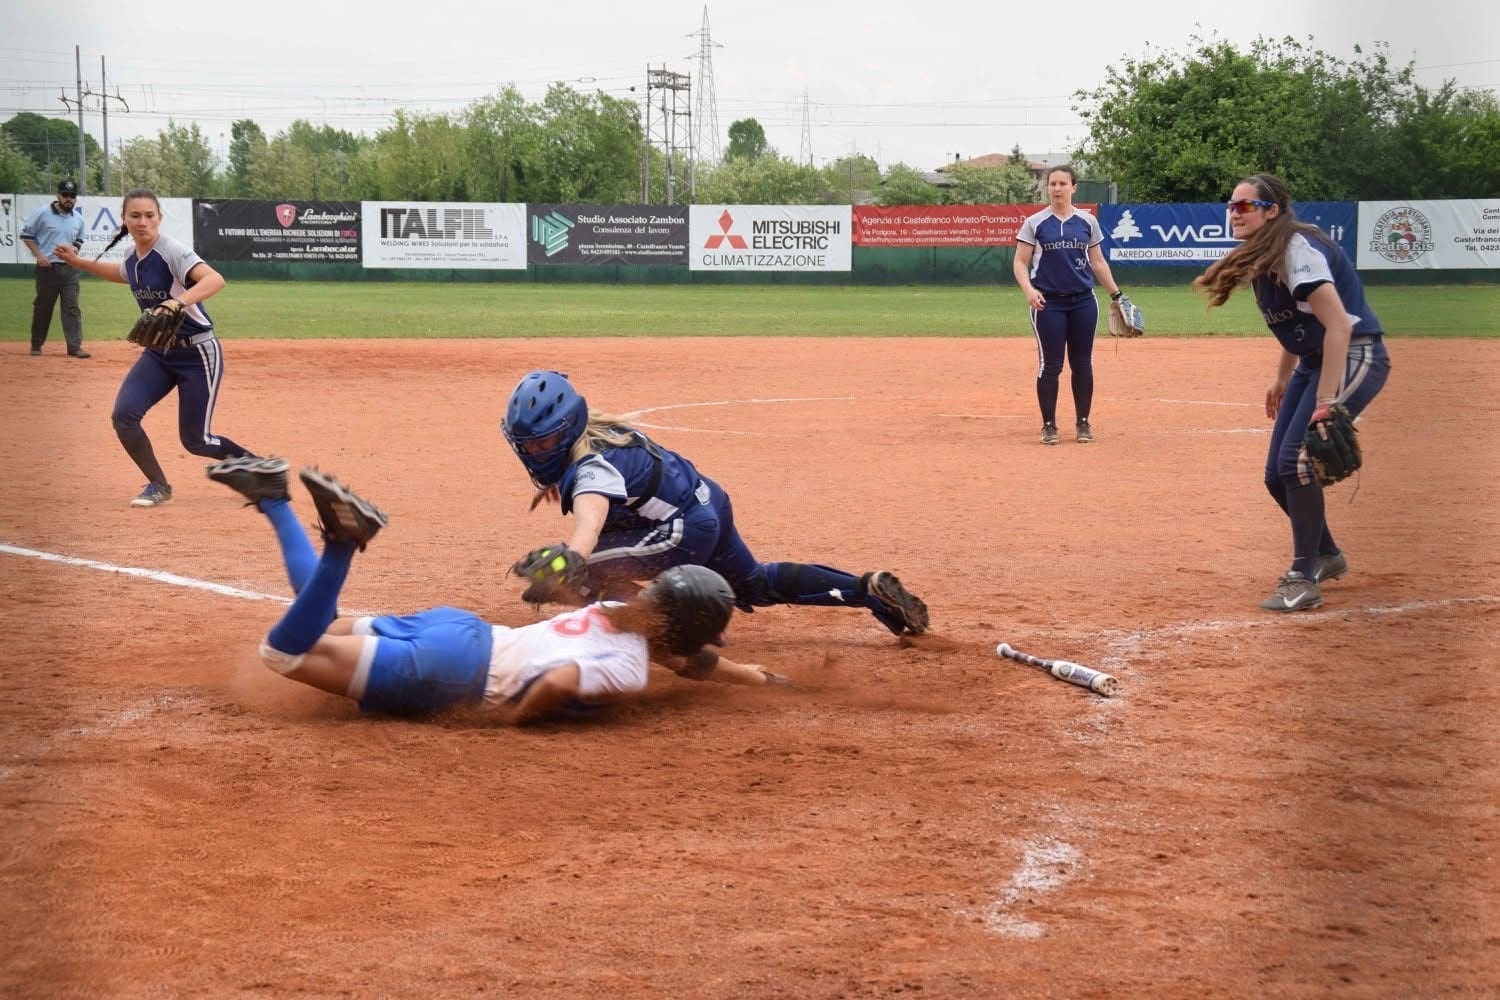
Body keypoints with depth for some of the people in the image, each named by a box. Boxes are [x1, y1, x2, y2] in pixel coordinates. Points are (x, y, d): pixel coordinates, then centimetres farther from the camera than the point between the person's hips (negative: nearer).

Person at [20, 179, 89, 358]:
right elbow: (26, 235, -2)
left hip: (69, 268, 3)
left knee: (72, 307, -5)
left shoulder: (78, 218, 7)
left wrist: (74, 250, 0)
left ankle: (75, 346, -7)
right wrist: (38, 255, -10)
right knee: (42, 307, 6)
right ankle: (36, 345, 19)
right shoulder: (42, 213, -6)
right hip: (47, 267, -3)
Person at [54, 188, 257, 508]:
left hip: (198, 355, -7)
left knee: (195, 440, -2)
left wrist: (178, 303, -53)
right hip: (158, 353, 7)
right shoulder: (134, 259, 3)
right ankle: (158, 485, 7)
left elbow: (215, 280, -39)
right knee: (123, 415, -12)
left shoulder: (172, 252, -20)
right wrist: (78, 261, 25)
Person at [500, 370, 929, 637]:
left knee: (582, 568, -18)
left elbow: (589, 526, -50)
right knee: (756, 585, 31)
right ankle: (870, 589, 28)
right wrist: (556, 480, 11)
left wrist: (565, 562, -69)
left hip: (686, 530, -11)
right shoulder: (591, 426, -2)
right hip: (709, 501, 11)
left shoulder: (591, 469, -29)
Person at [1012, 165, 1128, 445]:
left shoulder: (1087, 222, 6)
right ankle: (1049, 426, 6)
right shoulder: (1035, 223, -1)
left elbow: (1098, 262, 13)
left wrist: (1116, 293, 8)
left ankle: (1083, 423, 15)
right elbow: (1020, 263, -2)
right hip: (1048, 303, -2)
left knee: (1082, 364, 5)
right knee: (1050, 365, -2)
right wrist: (1029, 289, -20)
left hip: (1083, 302, 2)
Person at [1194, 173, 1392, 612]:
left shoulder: (1298, 250, -21)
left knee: (1296, 459, -19)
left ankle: (1304, 579, -9)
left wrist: (1325, 402, -31)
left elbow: (1338, 326, -27)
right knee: (1278, 473, 9)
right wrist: (1281, 378, 25)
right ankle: (1326, 555, 31)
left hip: (1354, 358, -10)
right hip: (1313, 362, 10)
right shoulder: (1262, 257, 8)